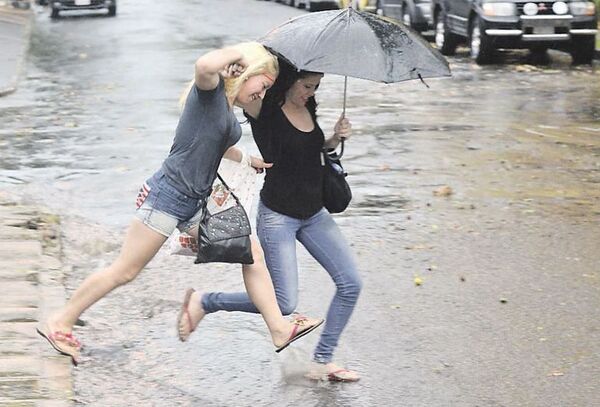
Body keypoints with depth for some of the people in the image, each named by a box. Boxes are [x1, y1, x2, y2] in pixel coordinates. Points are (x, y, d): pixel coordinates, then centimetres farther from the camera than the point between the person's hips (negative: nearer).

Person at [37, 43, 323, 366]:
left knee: (251, 253, 3)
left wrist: (251, 161, 40)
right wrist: (241, 50, -21)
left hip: (196, 203, 9)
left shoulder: (228, 107, 15)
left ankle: (279, 329, 9)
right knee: (124, 272, -2)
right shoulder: (210, 88, -11)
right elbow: (204, 65, -38)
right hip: (168, 194, -9)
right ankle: (58, 323, 11)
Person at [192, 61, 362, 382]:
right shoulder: (265, 110, -15)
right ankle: (205, 303, 10)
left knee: (351, 284, 1)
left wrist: (335, 139, 3)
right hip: (277, 215, -7)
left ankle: (322, 360, 13)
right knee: (284, 304, -9)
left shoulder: (308, 109, 6)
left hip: (313, 214, 8)